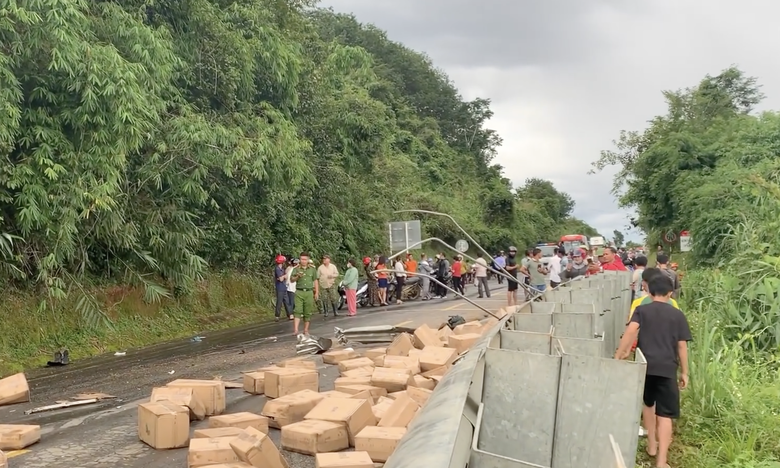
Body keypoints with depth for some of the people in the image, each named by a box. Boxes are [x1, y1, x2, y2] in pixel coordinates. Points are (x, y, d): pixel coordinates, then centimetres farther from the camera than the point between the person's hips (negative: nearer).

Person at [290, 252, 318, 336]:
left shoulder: (312, 269, 8)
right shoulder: (296, 268, 4)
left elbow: (315, 281, 13)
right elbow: (291, 280, -1)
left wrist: (317, 292, 8)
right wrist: (297, 277, -21)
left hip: (309, 292, 2)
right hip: (299, 292, -2)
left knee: (308, 313, 5)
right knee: (298, 311, -12)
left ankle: (306, 330, 14)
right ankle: (296, 330, -20)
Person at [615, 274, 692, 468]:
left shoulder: (641, 310, 6)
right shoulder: (678, 315, 7)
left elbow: (631, 331, -12)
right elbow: (682, 346, 5)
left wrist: (618, 356, -12)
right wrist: (684, 372, 13)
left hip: (645, 365, 2)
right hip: (667, 368, -1)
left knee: (648, 403, 25)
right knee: (665, 414, -2)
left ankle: (652, 445, 35)